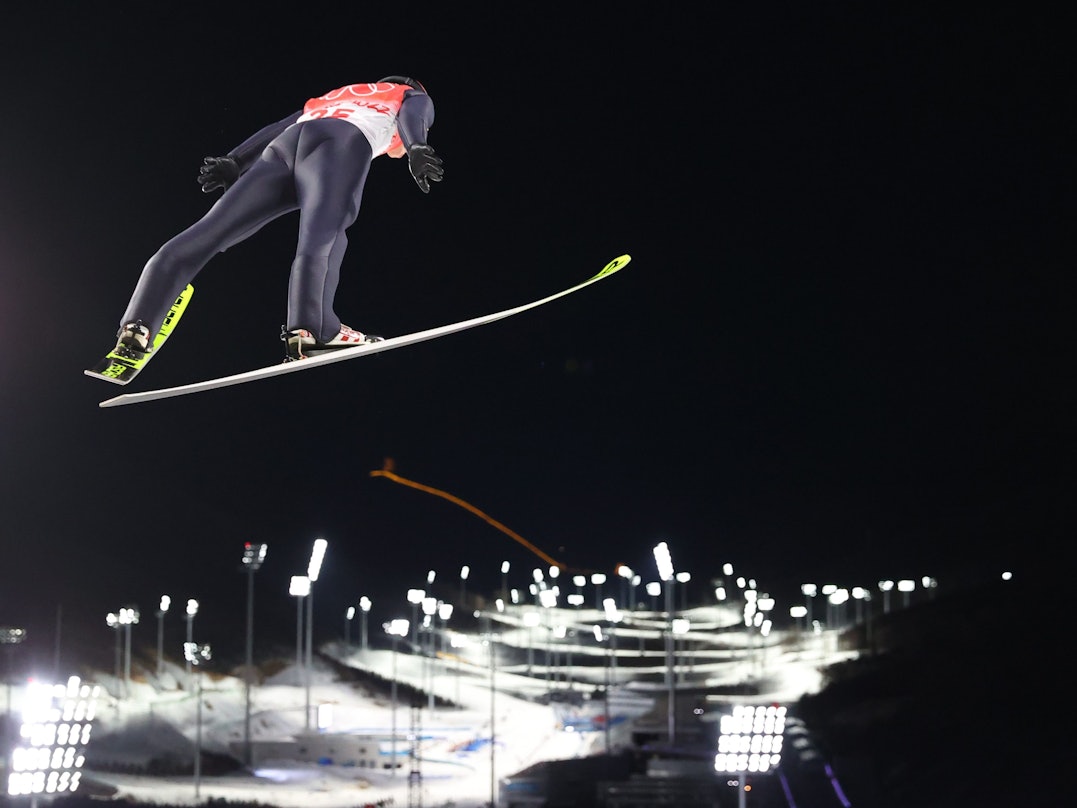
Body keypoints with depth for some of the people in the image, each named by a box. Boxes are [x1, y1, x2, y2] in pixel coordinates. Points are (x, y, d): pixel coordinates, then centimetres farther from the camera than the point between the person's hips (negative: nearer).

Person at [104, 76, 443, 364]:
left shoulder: (333, 98, 47)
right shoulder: (415, 97, 34)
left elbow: (278, 129, 33)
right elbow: (412, 117, 9)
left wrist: (232, 163, 22)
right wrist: (417, 151, -10)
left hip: (283, 149, 5)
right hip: (343, 144, -5)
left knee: (205, 236, -3)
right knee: (321, 237, -29)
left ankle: (136, 328, -13)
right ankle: (308, 329, -52)